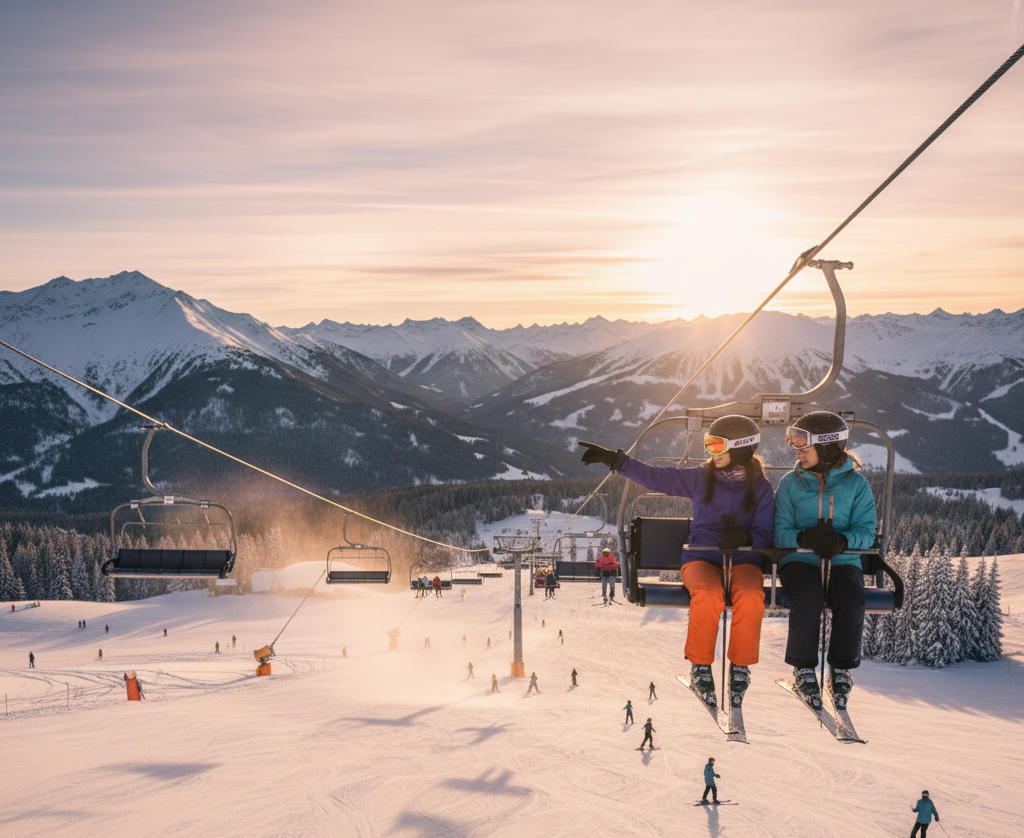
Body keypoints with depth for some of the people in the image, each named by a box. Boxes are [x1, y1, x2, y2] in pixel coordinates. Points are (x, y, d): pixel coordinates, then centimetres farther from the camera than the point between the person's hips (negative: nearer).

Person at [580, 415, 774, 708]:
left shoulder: (761, 488, 6)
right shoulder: (700, 478, 9)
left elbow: (764, 534, 2)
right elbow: (656, 478, 9)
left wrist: (743, 536, -21)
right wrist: (615, 460, 1)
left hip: (743, 561, 0)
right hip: (701, 558, 0)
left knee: (750, 597, -34)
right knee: (708, 596, -35)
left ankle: (740, 667, -15)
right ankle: (700, 667, -18)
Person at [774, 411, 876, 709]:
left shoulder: (856, 484, 6)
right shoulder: (791, 483, 7)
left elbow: (866, 532, -1)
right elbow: (780, 533, 0)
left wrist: (842, 540, -23)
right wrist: (803, 537, -22)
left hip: (843, 560, 0)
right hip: (800, 560, 0)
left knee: (851, 599, -30)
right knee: (808, 596, -33)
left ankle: (841, 670, -10)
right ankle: (803, 668, -15)